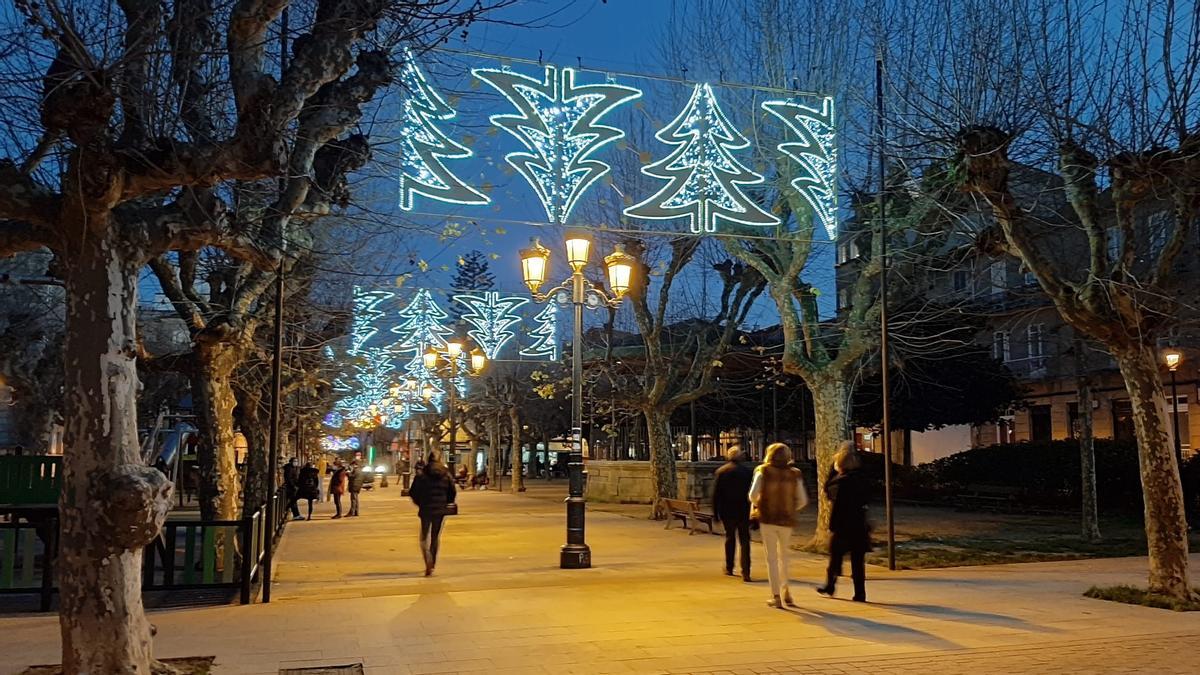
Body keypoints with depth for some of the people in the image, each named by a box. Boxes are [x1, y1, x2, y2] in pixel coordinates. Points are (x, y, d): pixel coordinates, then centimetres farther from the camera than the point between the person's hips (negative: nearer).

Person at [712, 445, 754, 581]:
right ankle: (745, 572, -8)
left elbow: (715, 494, 0)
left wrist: (715, 513, 6)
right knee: (744, 541, 1)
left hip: (726, 511, 1)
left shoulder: (721, 471, -2)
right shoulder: (748, 471, -5)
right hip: (744, 511, -1)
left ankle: (729, 568, 25)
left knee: (730, 537, 19)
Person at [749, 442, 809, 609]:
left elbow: (753, 494, -14)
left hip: (767, 519, -2)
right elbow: (802, 501, -1)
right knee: (784, 556, 21)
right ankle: (785, 592, 25)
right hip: (787, 520, 2)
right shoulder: (794, 474, 0)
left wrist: (757, 506, 6)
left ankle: (776, 596, 2)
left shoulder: (763, 471, -6)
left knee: (772, 557, 5)